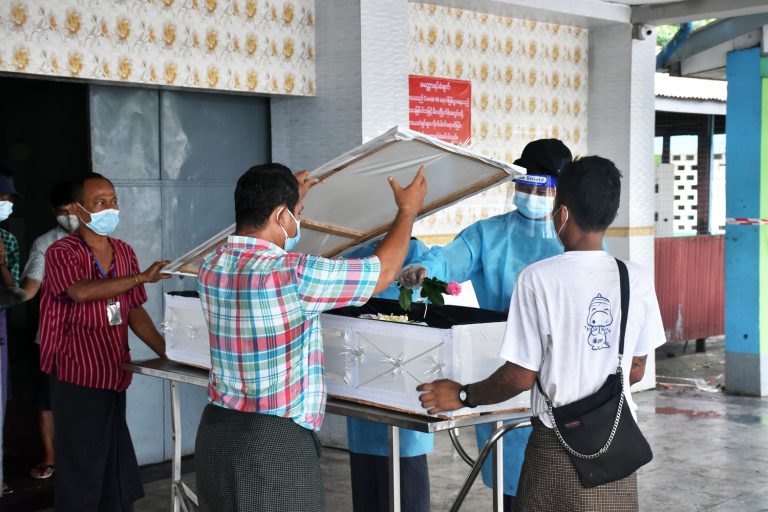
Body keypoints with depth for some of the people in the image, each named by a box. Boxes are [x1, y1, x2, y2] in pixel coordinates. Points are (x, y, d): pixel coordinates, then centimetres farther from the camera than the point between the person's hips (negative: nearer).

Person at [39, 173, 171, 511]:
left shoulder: (123, 252, 11)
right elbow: (81, 292, -28)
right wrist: (141, 277, -30)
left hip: (115, 376, 6)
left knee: (117, 467, 12)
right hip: (77, 380, -6)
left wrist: (168, 353, 5)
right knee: (81, 470, 0)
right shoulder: (61, 253, -8)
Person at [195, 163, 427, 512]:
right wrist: (408, 211, 8)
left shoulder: (211, 268, 2)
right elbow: (382, 272, -8)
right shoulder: (294, 275, -20)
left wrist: (286, 197, 36)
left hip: (216, 430, 8)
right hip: (275, 442, -8)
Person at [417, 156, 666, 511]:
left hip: (559, 444, -3)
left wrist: (463, 396, 4)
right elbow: (636, 370, 6)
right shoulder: (638, 279, -4)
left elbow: (521, 376, -11)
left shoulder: (538, 279, -14)